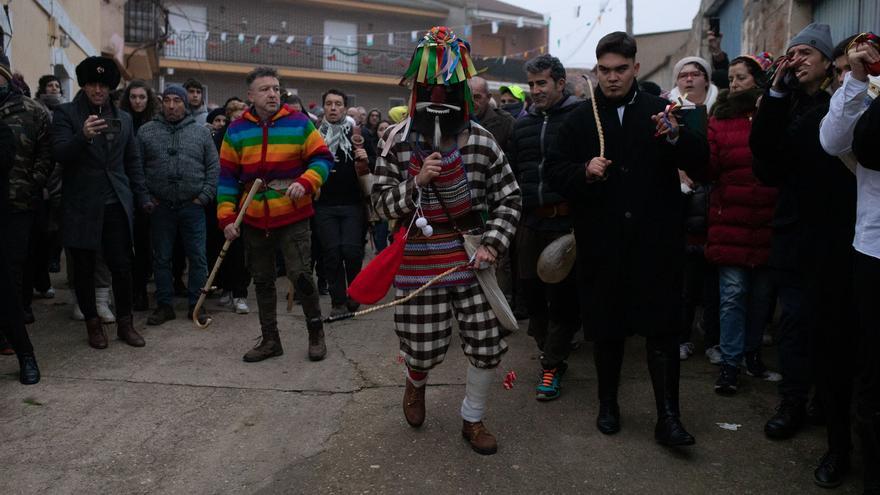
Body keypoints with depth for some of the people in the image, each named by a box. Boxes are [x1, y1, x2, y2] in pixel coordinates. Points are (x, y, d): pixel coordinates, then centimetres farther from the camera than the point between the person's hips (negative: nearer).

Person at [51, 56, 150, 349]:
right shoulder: (66, 114, 1)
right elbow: (60, 153, -12)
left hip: (116, 204, 2)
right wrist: (82, 136, -30)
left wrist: (141, 197, 11)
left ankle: (125, 323, 14)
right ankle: (93, 324, 20)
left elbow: (133, 161, 17)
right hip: (82, 206, -2)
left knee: (122, 266, 2)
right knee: (84, 268, 6)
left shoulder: (123, 118, 12)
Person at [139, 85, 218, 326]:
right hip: (160, 207, 1)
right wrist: (145, 197, -2)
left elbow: (213, 166, 4)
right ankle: (164, 305, 19)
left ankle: (196, 305, 15)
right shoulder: (146, 131, 5)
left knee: (198, 258, 3)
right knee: (161, 258, 8)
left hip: (193, 206, 0)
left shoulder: (201, 132, 5)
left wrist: (204, 196, -4)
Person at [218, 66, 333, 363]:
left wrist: (305, 183, -20)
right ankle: (270, 340, 25)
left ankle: (316, 332, 16)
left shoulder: (299, 123, -3)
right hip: (254, 219, 3)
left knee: (300, 275, -6)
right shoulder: (236, 130, 4)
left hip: (293, 217, -3)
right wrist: (226, 217, -1)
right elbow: (227, 177, 6)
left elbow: (322, 159, -2)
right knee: (262, 281, 11)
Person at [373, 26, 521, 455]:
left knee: (487, 344, 2)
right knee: (425, 346, 7)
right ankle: (415, 384, 45)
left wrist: (493, 243, -11)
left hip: (471, 258, 1)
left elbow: (509, 198, 2)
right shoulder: (397, 140, -2)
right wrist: (416, 182, -20)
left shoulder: (480, 140, -1)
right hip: (420, 262, -1)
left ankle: (473, 420, 28)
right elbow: (382, 203, -2)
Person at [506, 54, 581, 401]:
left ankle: (553, 364, 13)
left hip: (566, 220, -5)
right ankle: (550, 349, 31)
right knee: (531, 288, 10)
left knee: (563, 294, 1)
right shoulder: (523, 124, 14)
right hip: (530, 222, 5)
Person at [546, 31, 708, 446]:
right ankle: (608, 404, 29)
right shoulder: (579, 119, 7)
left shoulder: (660, 111, 4)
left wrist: (677, 136, -21)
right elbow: (555, 172, 4)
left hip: (655, 241, -1)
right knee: (606, 329, 12)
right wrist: (584, 172, -16)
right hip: (602, 243, 1)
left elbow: (699, 160, -1)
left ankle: (668, 417, 11)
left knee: (662, 329, 1)